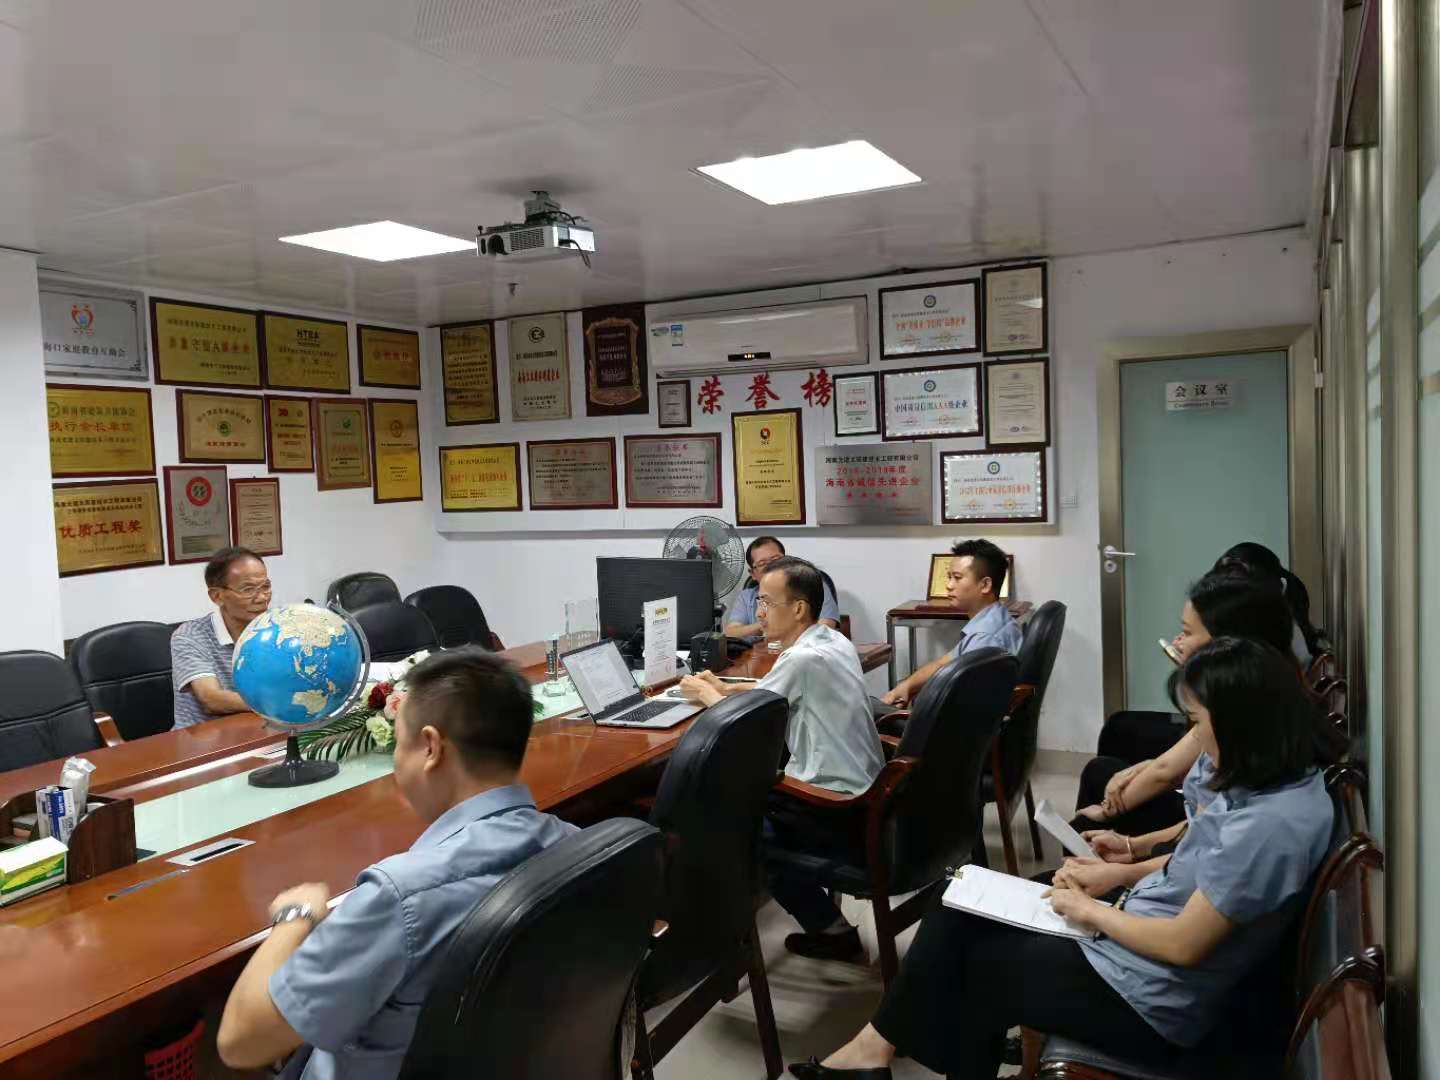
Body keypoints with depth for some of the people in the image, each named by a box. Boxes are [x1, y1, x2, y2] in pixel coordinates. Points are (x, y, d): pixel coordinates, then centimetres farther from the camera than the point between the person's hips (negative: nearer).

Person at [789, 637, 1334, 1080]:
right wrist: (1121, 872, 5)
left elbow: (1183, 944, -26)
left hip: (1144, 1001, -9)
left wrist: (1090, 911, -12)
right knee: (963, 910, 8)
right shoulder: (1274, 783, 0)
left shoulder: (1270, 824, -30)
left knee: (969, 958, 8)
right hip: (1133, 947, 9)